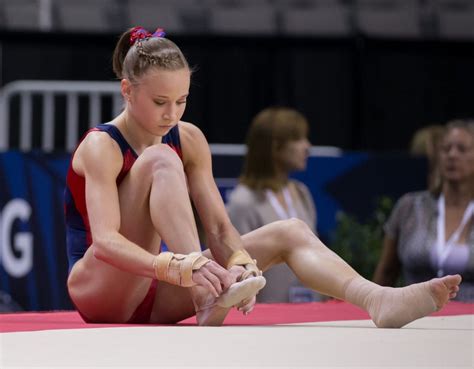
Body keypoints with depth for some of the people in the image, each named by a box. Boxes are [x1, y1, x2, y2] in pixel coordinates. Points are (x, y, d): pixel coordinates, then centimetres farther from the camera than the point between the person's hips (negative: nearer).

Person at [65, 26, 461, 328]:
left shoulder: (189, 140, 4)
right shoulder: (102, 147, -15)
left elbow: (219, 226, -3)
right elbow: (105, 240, -30)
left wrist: (239, 265, -27)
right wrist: (179, 267, -46)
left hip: (154, 297, 7)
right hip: (98, 291, -7)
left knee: (288, 232, -7)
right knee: (159, 160, -28)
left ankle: (379, 301, -34)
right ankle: (207, 298, -42)